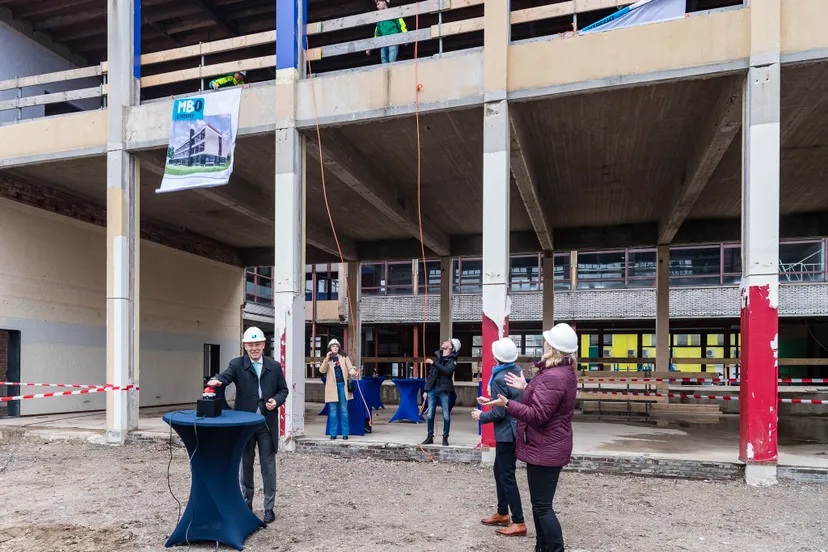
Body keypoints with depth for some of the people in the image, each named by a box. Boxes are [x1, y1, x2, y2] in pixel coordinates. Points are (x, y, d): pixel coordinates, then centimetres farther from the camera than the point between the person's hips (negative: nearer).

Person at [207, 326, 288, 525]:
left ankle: (269, 508, 16)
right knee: (245, 465, 12)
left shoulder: (275, 366, 6)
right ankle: (246, 504, 28)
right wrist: (217, 381, -41)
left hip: (267, 424, 0)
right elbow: (226, 376, -18)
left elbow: (283, 390, 10)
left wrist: (276, 401, -10)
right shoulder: (237, 364, 1)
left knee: (268, 466, 5)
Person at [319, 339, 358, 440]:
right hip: (332, 386, 1)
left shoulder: (344, 358, 11)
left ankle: (345, 433, 5)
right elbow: (322, 370, -3)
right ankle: (333, 433, 10)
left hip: (342, 385, 0)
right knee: (333, 411, 3)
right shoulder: (327, 360, 12)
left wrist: (352, 372, -21)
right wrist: (327, 359, -12)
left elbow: (350, 368, 2)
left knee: (344, 410, 1)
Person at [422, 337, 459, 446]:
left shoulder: (452, 360, 0)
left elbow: (447, 371, -21)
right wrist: (426, 390, 12)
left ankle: (445, 438, 11)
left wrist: (433, 363, -21)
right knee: (430, 415, 6)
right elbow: (430, 374, 15)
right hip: (432, 389, 4)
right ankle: (430, 437, 16)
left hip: (444, 391, -4)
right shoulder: (436, 356, 14)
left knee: (446, 416, 0)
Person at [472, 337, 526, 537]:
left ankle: (519, 523, 6)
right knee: (499, 470, 20)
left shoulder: (499, 379, -22)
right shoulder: (517, 371, 4)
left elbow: (498, 413, -20)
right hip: (516, 428, 9)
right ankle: (502, 514, 30)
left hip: (507, 432, -9)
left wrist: (481, 416, -3)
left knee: (507, 476, 0)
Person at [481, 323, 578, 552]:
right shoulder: (565, 372, 9)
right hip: (550, 447, 11)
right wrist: (526, 388, 17)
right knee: (540, 503, 20)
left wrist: (507, 404, -30)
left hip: (545, 449, -11)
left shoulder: (551, 377, -25)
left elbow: (537, 415, -26)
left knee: (542, 506, -3)